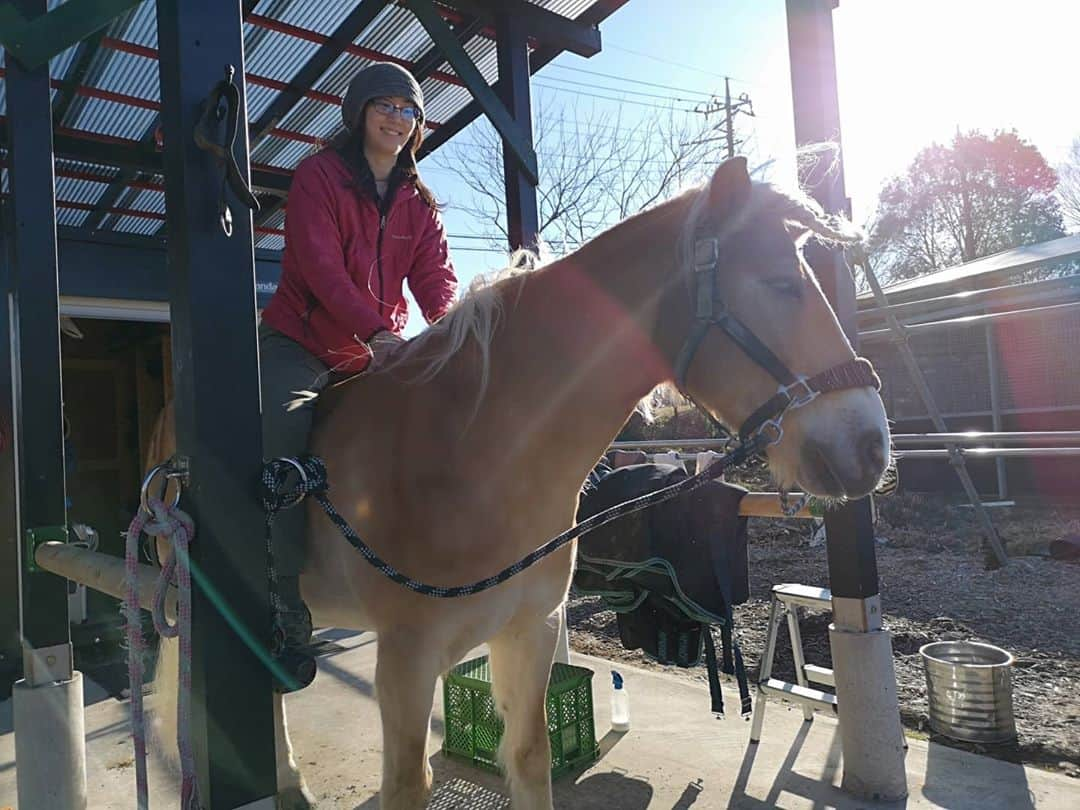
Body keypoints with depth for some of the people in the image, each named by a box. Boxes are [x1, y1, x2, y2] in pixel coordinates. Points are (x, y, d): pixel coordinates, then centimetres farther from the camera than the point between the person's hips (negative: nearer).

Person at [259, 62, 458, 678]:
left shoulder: (419, 202, 12)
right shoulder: (319, 176, -2)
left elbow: (436, 274, -2)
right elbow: (320, 265, -17)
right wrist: (375, 331, -32)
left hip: (377, 351, 5)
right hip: (299, 343, -5)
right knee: (285, 427, -29)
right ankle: (286, 588, -25)